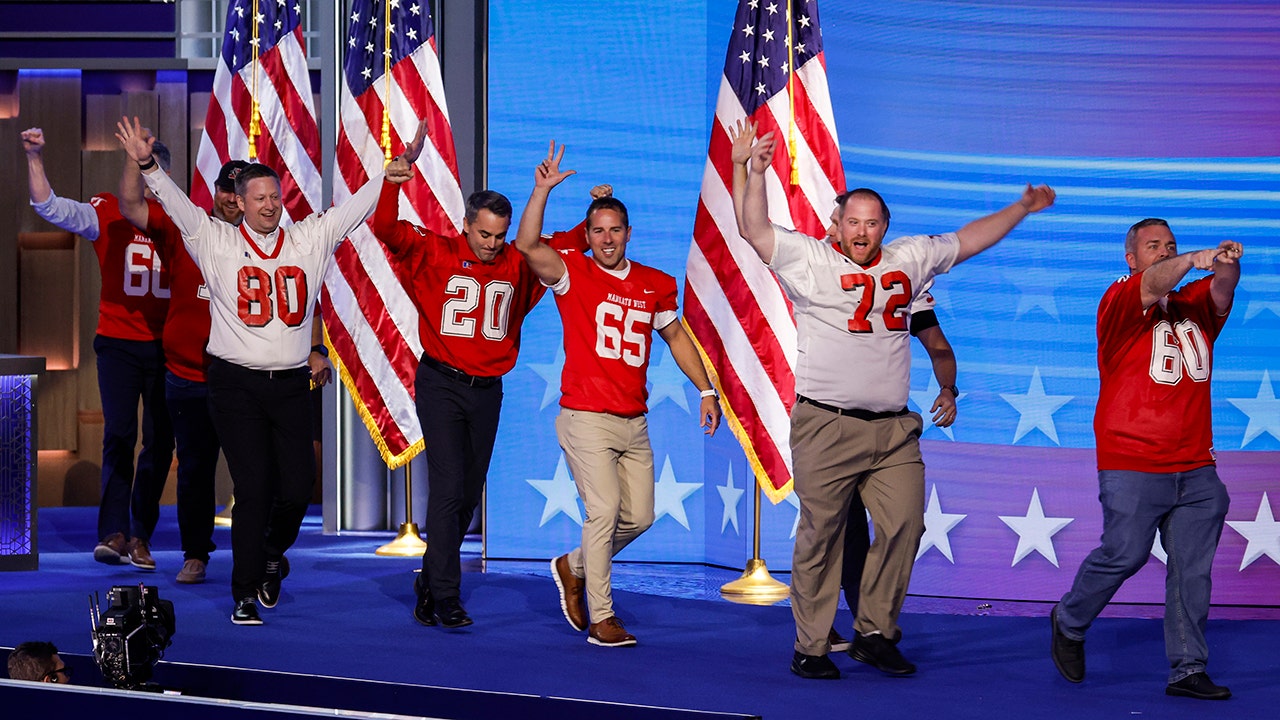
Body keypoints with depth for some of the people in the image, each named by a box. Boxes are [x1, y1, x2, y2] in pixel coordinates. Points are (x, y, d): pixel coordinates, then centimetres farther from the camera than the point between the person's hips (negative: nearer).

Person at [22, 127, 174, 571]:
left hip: (167, 346, 2)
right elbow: (51, 208, -11)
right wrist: (34, 158, -23)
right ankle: (114, 534, -11)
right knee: (118, 435, -10)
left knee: (160, 442, 4)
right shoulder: (108, 212, 0)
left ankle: (140, 537, 13)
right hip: (118, 343, -1)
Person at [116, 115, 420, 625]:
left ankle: (273, 554, 32)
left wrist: (393, 172, -9)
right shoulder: (217, 243, 1)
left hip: (291, 384, 3)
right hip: (236, 384, -3)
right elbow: (178, 206, -9)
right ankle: (245, 595, 7)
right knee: (253, 488, -5)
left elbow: (356, 206, 3)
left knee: (298, 487, -1)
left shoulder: (310, 240, 7)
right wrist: (147, 166, -23)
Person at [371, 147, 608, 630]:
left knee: (470, 494, 10)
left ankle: (430, 584, 26)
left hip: (487, 391, 5)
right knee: (448, 487, -12)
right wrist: (395, 177, -25)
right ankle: (445, 596, -10)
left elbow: (566, 243, 14)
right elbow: (385, 228, -13)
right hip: (441, 385, -4)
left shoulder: (517, 265, 6)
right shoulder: (434, 255, -4)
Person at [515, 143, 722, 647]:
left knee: (639, 516, 6)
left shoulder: (655, 284, 10)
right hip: (586, 419, -5)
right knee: (604, 510, -12)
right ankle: (600, 617, -3)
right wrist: (543, 190, -27)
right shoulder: (573, 274, -3)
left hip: (634, 422, 5)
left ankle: (574, 568, 30)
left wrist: (705, 390, 16)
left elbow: (675, 337, 22)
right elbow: (527, 245, -19)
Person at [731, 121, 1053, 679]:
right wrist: (751, 172, -22)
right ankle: (811, 647, 6)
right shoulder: (809, 260, 1)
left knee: (904, 525, -4)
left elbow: (968, 240, 27)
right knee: (821, 535, -1)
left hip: (893, 429, 4)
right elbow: (754, 230, -10)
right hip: (827, 427, -4)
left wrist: (1021, 209, 32)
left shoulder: (910, 259, 15)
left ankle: (875, 635, 9)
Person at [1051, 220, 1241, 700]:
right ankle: (1069, 622, 22)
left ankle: (1188, 670, 9)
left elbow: (1222, 291, -7)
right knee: (1124, 555, -4)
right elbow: (1153, 284, -21)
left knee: (1193, 569, 3)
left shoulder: (1195, 305, 14)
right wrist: (1194, 260, -38)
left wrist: (1227, 265, -30)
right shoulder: (1120, 300, 0)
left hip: (1196, 471, 5)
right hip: (1132, 466, -5)